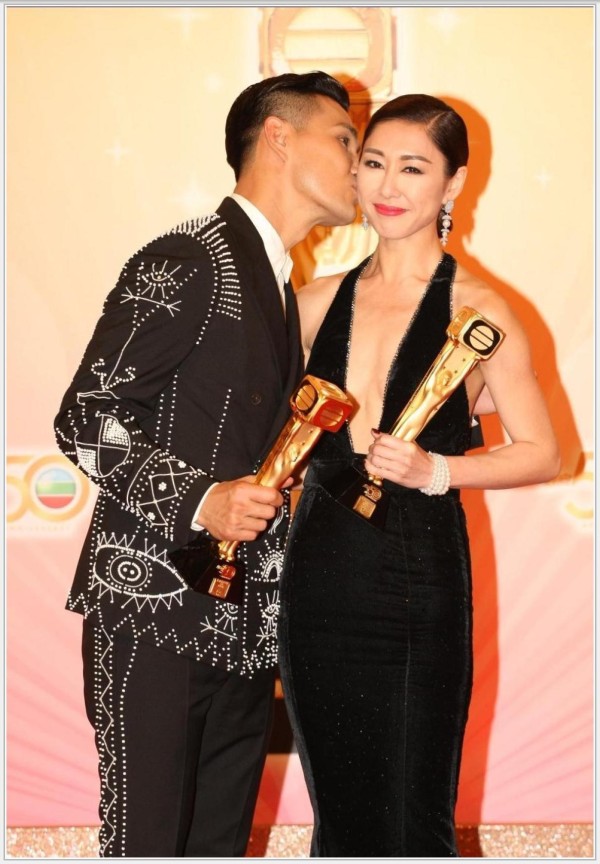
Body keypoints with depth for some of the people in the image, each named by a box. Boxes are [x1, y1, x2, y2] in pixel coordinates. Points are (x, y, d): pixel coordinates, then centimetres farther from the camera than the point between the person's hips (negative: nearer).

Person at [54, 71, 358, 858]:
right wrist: (198, 501, -24)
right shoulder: (187, 264, -10)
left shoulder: (277, 285, 18)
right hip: (153, 617, -8)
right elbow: (85, 418, -13)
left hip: (242, 623, 8)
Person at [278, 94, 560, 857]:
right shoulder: (320, 300, 8)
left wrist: (435, 470, -15)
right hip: (317, 585, 4)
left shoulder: (476, 312, -5)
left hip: (418, 587, -4)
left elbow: (542, 453, -2)